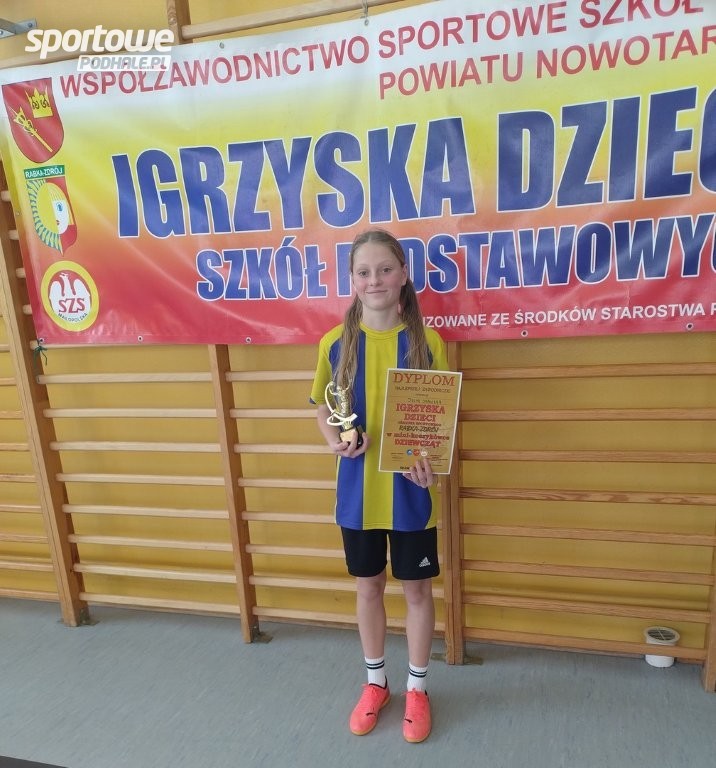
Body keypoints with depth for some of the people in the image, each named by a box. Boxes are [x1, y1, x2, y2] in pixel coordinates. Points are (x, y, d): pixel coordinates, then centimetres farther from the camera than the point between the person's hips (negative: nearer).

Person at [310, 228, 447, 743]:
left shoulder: (427, 342, -9)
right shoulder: (336, 342, -5)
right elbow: (324, 409, 6)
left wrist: (431, 462, -21)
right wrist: (336, 441, -14)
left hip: (410, 491, -1)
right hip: (357, 490, 2)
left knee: (417, 588, 14)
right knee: (368, 586, 19)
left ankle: (417, 688, 39)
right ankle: (376, 682, 43)